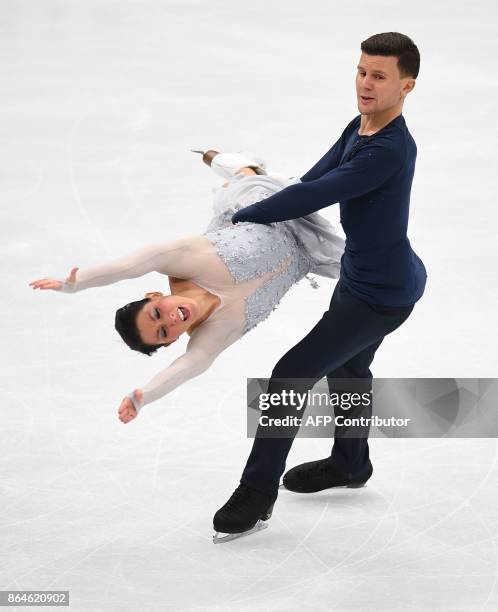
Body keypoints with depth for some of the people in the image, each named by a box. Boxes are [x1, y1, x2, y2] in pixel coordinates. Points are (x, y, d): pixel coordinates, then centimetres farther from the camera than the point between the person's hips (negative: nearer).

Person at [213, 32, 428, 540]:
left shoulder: (390, 152, -31)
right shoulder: (359, 129, -2)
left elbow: (314, 197, -32)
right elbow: (312, 182, 2)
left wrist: (241, 216, -23)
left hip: (380, 297, -9)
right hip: (361, 275, 9)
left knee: (291, 375, -7)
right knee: (348, 367, 28)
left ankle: (258, 492, 6)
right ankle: (351, 463, 51)